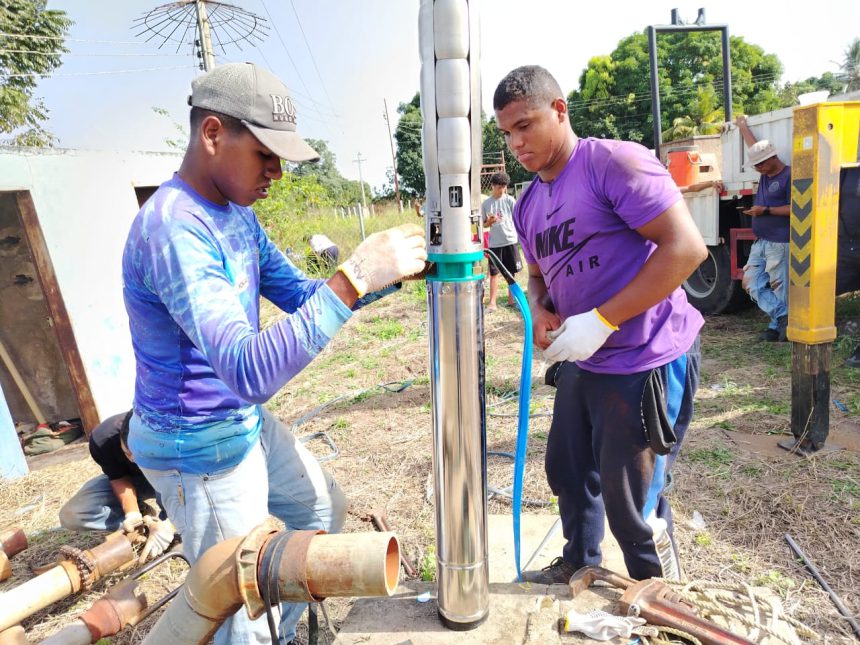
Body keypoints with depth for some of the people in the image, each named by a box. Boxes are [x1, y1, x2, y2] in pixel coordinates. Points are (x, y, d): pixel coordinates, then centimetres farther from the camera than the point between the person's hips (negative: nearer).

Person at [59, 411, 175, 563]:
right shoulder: (102, 441, -30)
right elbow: (120, 479, -19)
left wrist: (168, 525, -46)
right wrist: (133, 513, -35)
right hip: (133, 479, 4)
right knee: (70, 515, -16)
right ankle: (145, 522, -9)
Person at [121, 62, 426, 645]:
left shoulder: (238, 213, 2)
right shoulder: (173, 228, -29)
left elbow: (300, 295, 4)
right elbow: (249, 371, -39)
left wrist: (387, 271, -10)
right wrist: (354, 278, -42)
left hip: (250, 423, 10)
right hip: (200, 449, -9)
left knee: (325, 509, 27)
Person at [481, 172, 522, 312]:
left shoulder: (510, 200, 1)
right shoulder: (486, 203, 4)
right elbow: (484, 225, 9)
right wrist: (489, 221, -11)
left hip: (511, 240, 0)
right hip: (494, 243, 0)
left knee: (511, 271, 7)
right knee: (494, 272, 0)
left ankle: (511, 299, 19)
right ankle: (492, 303, 2)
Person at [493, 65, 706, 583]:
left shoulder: (614, 162, -15)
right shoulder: (529, 204, 9)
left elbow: (687, 246, -22)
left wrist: (601, 321, -24)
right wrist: (541, 311, -2)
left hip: (646, 362, -8)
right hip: (581, 362, 8)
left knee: (630, 503, 4)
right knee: (568, 472, 21)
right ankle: (579, 564, 49)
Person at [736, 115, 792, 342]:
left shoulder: (789, 176, -9)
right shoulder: (765, 174, 13)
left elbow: (794, 208, -14)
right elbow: (754, 147, 26)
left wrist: (766, 210, -18)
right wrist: (742, 125, 34)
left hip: (779, 244, -8)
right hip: (760, 242, 8)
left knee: (778, 286, -3)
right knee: (751, 282, 3)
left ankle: (777, 327, 4)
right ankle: (782, 317, 5)